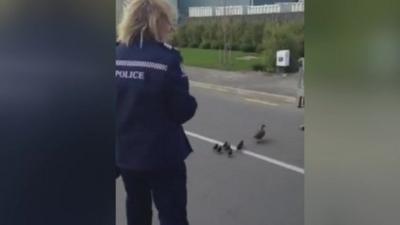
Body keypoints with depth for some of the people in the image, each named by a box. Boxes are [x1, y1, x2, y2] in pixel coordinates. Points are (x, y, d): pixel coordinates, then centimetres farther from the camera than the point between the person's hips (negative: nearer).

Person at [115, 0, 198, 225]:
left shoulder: (116, 55, -3)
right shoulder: (166, 59, -19)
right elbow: (183, 111, -13)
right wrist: (190, 102, 6)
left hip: (124, 151, 6)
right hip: (161, 154, -5)